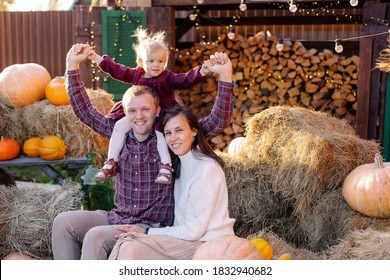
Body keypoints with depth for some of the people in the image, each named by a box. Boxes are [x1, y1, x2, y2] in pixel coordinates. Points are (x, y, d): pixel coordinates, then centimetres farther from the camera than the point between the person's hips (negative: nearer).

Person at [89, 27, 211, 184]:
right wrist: (96, 58, 21)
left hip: (161, 114, -4)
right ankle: (111, 163, -10)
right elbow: (116, 70, 19)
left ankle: (166, 167, -32)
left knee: (160, 130, -34)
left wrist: (202, 72, -35)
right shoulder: (136, 74, 9)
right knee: (120, 125, -15)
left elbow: (187, 80, -17)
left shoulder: (168, 78, -4)